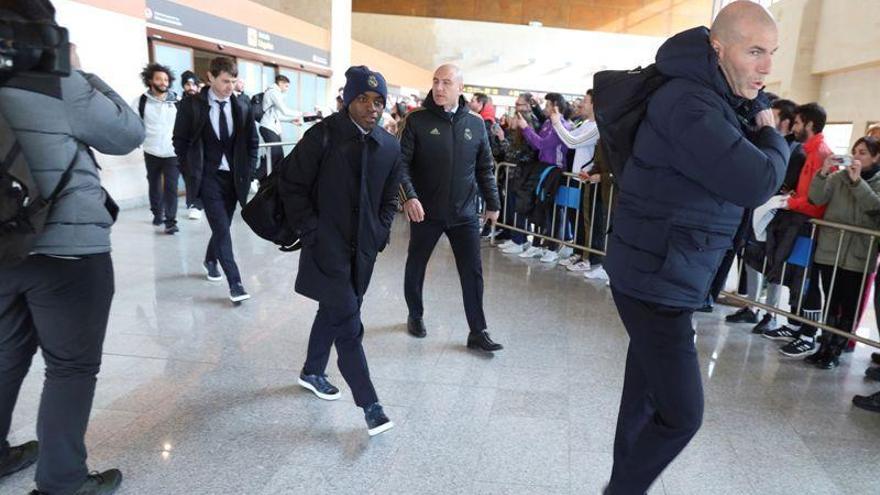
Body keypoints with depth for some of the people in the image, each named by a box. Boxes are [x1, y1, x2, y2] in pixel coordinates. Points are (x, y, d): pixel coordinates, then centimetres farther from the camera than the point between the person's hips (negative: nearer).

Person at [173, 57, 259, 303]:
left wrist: (247, 171, 3)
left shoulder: (243, 107, 1)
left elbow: (252, 142, 10)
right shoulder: (191, 105, -6)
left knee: (222, 226, 13)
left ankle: (210, 259, 42)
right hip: (208, 176, -3)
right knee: (222, 229, -10)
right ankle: (235, 283, -8)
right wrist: (190, 172, -3)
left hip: (234, 177, 3)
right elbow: (180, 141, 1)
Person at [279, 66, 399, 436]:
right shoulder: (322, 137, -12)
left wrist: (380, 233, 4)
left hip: (364, 250, 6)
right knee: (348, 326, -7)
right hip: (328, 249, -5)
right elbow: (292, 186, -7)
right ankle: (369, 403, 4)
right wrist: (312, 232, -11)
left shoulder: (390, 146, 3)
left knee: (333, 312, 21)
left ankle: (312, 372, 43)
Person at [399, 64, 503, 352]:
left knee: (473, 272, 3)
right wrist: (409, 196, -24)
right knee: (416, 266, 14)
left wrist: (492, 203, 9)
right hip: (425, 211, -1)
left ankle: (477, 332, 15)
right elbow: (402, 163, -9)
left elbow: (485, 168, 9)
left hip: (464, 213, 2)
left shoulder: (475, 123, 3)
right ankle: (415, 315, 38)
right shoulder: (417, 120, -5)